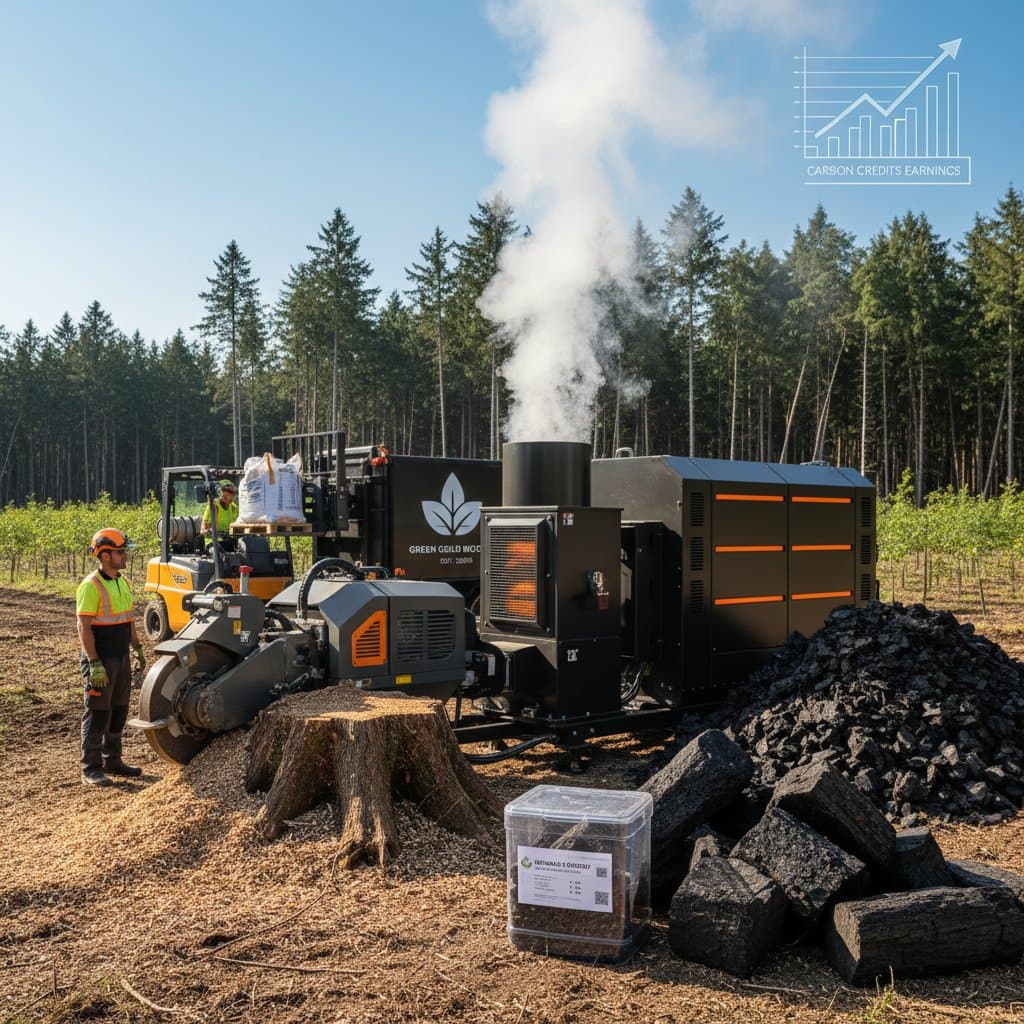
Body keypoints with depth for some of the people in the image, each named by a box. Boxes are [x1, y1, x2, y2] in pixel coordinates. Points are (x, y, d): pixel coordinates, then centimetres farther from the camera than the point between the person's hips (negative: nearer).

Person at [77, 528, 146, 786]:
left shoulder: (122, 582, 10)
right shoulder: (91, 586, -16)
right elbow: (84, 628, -19)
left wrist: (137, 649, 18)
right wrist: (94, 664, -23)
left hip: (121, 658, 8)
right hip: (100, 660, -8)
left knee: (119, 710, 14)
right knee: (98, 713, -1)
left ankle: (112, 760, 26)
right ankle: (91, 767, 9)